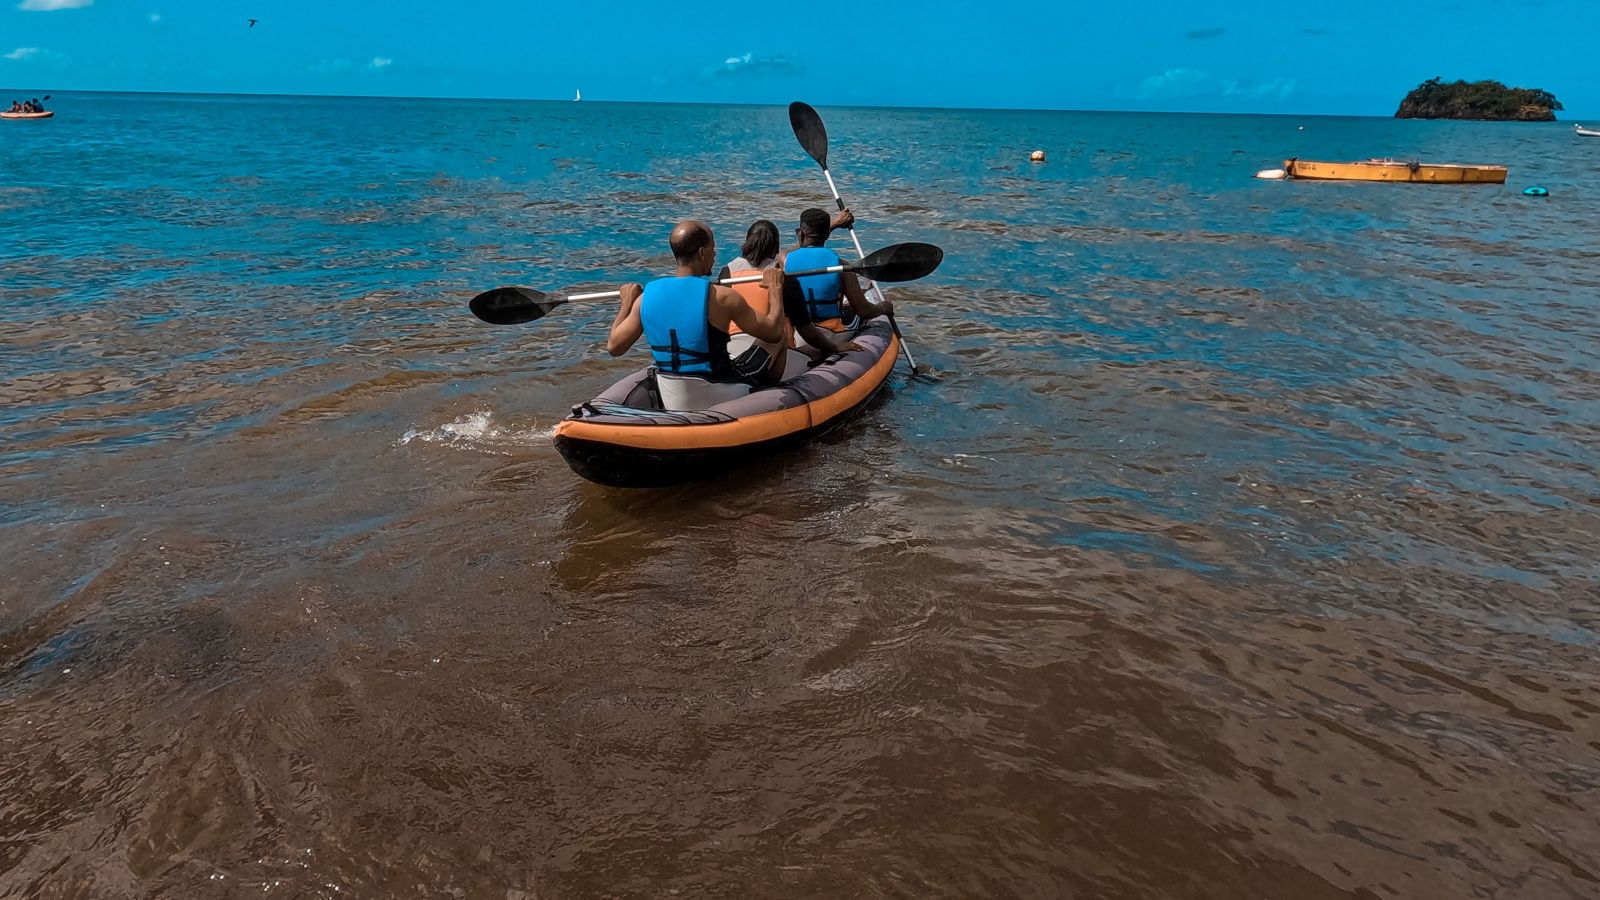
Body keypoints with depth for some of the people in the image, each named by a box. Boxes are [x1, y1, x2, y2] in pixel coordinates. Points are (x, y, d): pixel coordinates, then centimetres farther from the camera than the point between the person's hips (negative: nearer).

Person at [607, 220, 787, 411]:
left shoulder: (647, 296, -7)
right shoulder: (721, 297, -20)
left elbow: (613, 347, 2)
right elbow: (774, 331, -12)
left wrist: (626, 302, 15)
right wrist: (775, 287, 4)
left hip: (671, 405, 5)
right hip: (717, 400, -5)